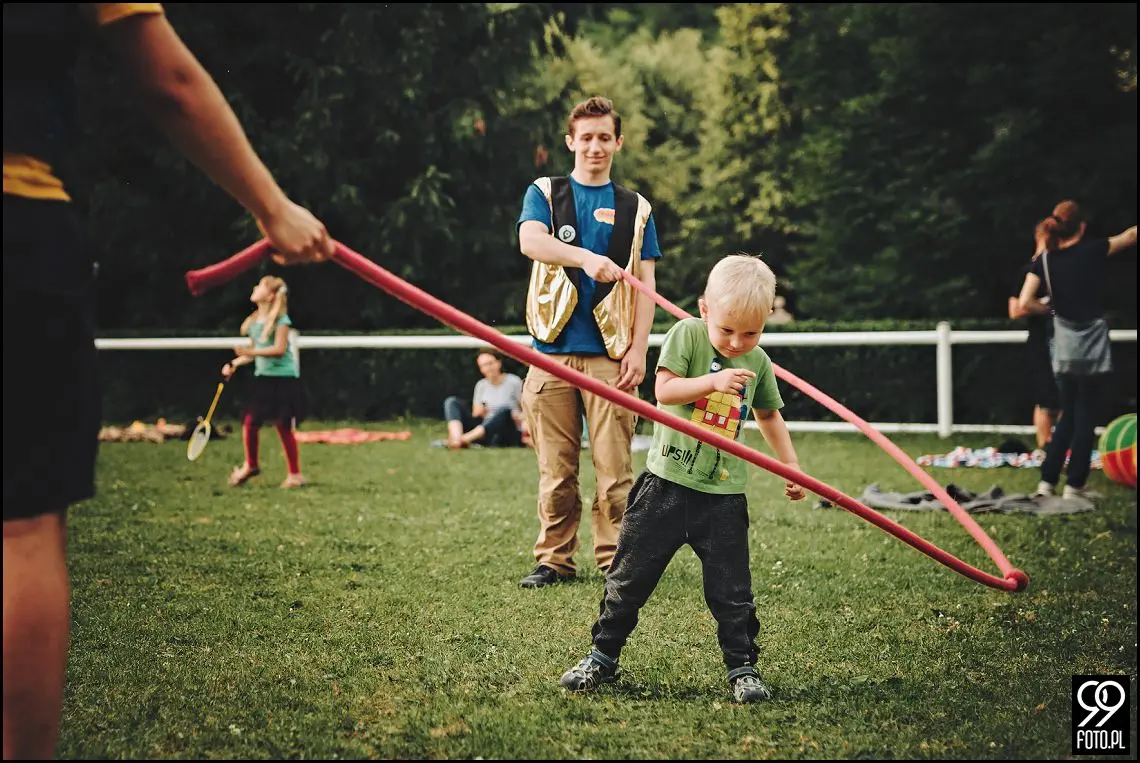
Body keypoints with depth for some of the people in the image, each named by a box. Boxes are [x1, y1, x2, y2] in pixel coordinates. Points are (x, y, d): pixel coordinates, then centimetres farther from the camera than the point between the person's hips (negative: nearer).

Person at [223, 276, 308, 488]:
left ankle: (295, 474, 9)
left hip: (283, 379, -6)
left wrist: (251, 352, -26)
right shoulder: (253, 320, 9)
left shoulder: (280, 320, -13)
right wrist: (234, 364, 8)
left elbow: (279, 349, -23)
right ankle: (250, 466, 19)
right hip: (263, 378, 6)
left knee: (284, 427, -2)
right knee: (249, 422, 0)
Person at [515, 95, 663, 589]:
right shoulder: (544, 194, 11)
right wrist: (587, 258, -29)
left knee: (614, 468, -4)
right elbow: (530, 241, -11)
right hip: (553, 351, 0)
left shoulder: (635, 209, 14)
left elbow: (645, 284, 10)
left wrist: (638, 349, -3)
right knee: (555, 469, 1)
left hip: (610, 356, 0)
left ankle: (614, 561, 4)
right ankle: (555, 559, 11)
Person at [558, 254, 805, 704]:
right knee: (631, 576, 6)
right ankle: (602, 658, 19)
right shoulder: (686, 334, -6)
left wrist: (791, 467, 19)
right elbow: (664, 391, -14)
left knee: (732, 590, 2)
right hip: (668, 481, -2)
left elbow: (769, 416, 20)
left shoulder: (758, 362, 4)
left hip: (724, 493, 2)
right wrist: (713, 382, -25)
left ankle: (742, 669, 16)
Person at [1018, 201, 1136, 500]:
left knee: (1067, 416, 15)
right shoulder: (1092, 251, -9)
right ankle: (1074, 485, 6)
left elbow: (1025, 302, -10)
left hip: (1063, 348, 3)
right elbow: (1130, 236, 6)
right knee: (1086, 418, 5)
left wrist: (1050, 307, 7)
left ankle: (1047, 482, 11)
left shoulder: (1043, 261, -2)